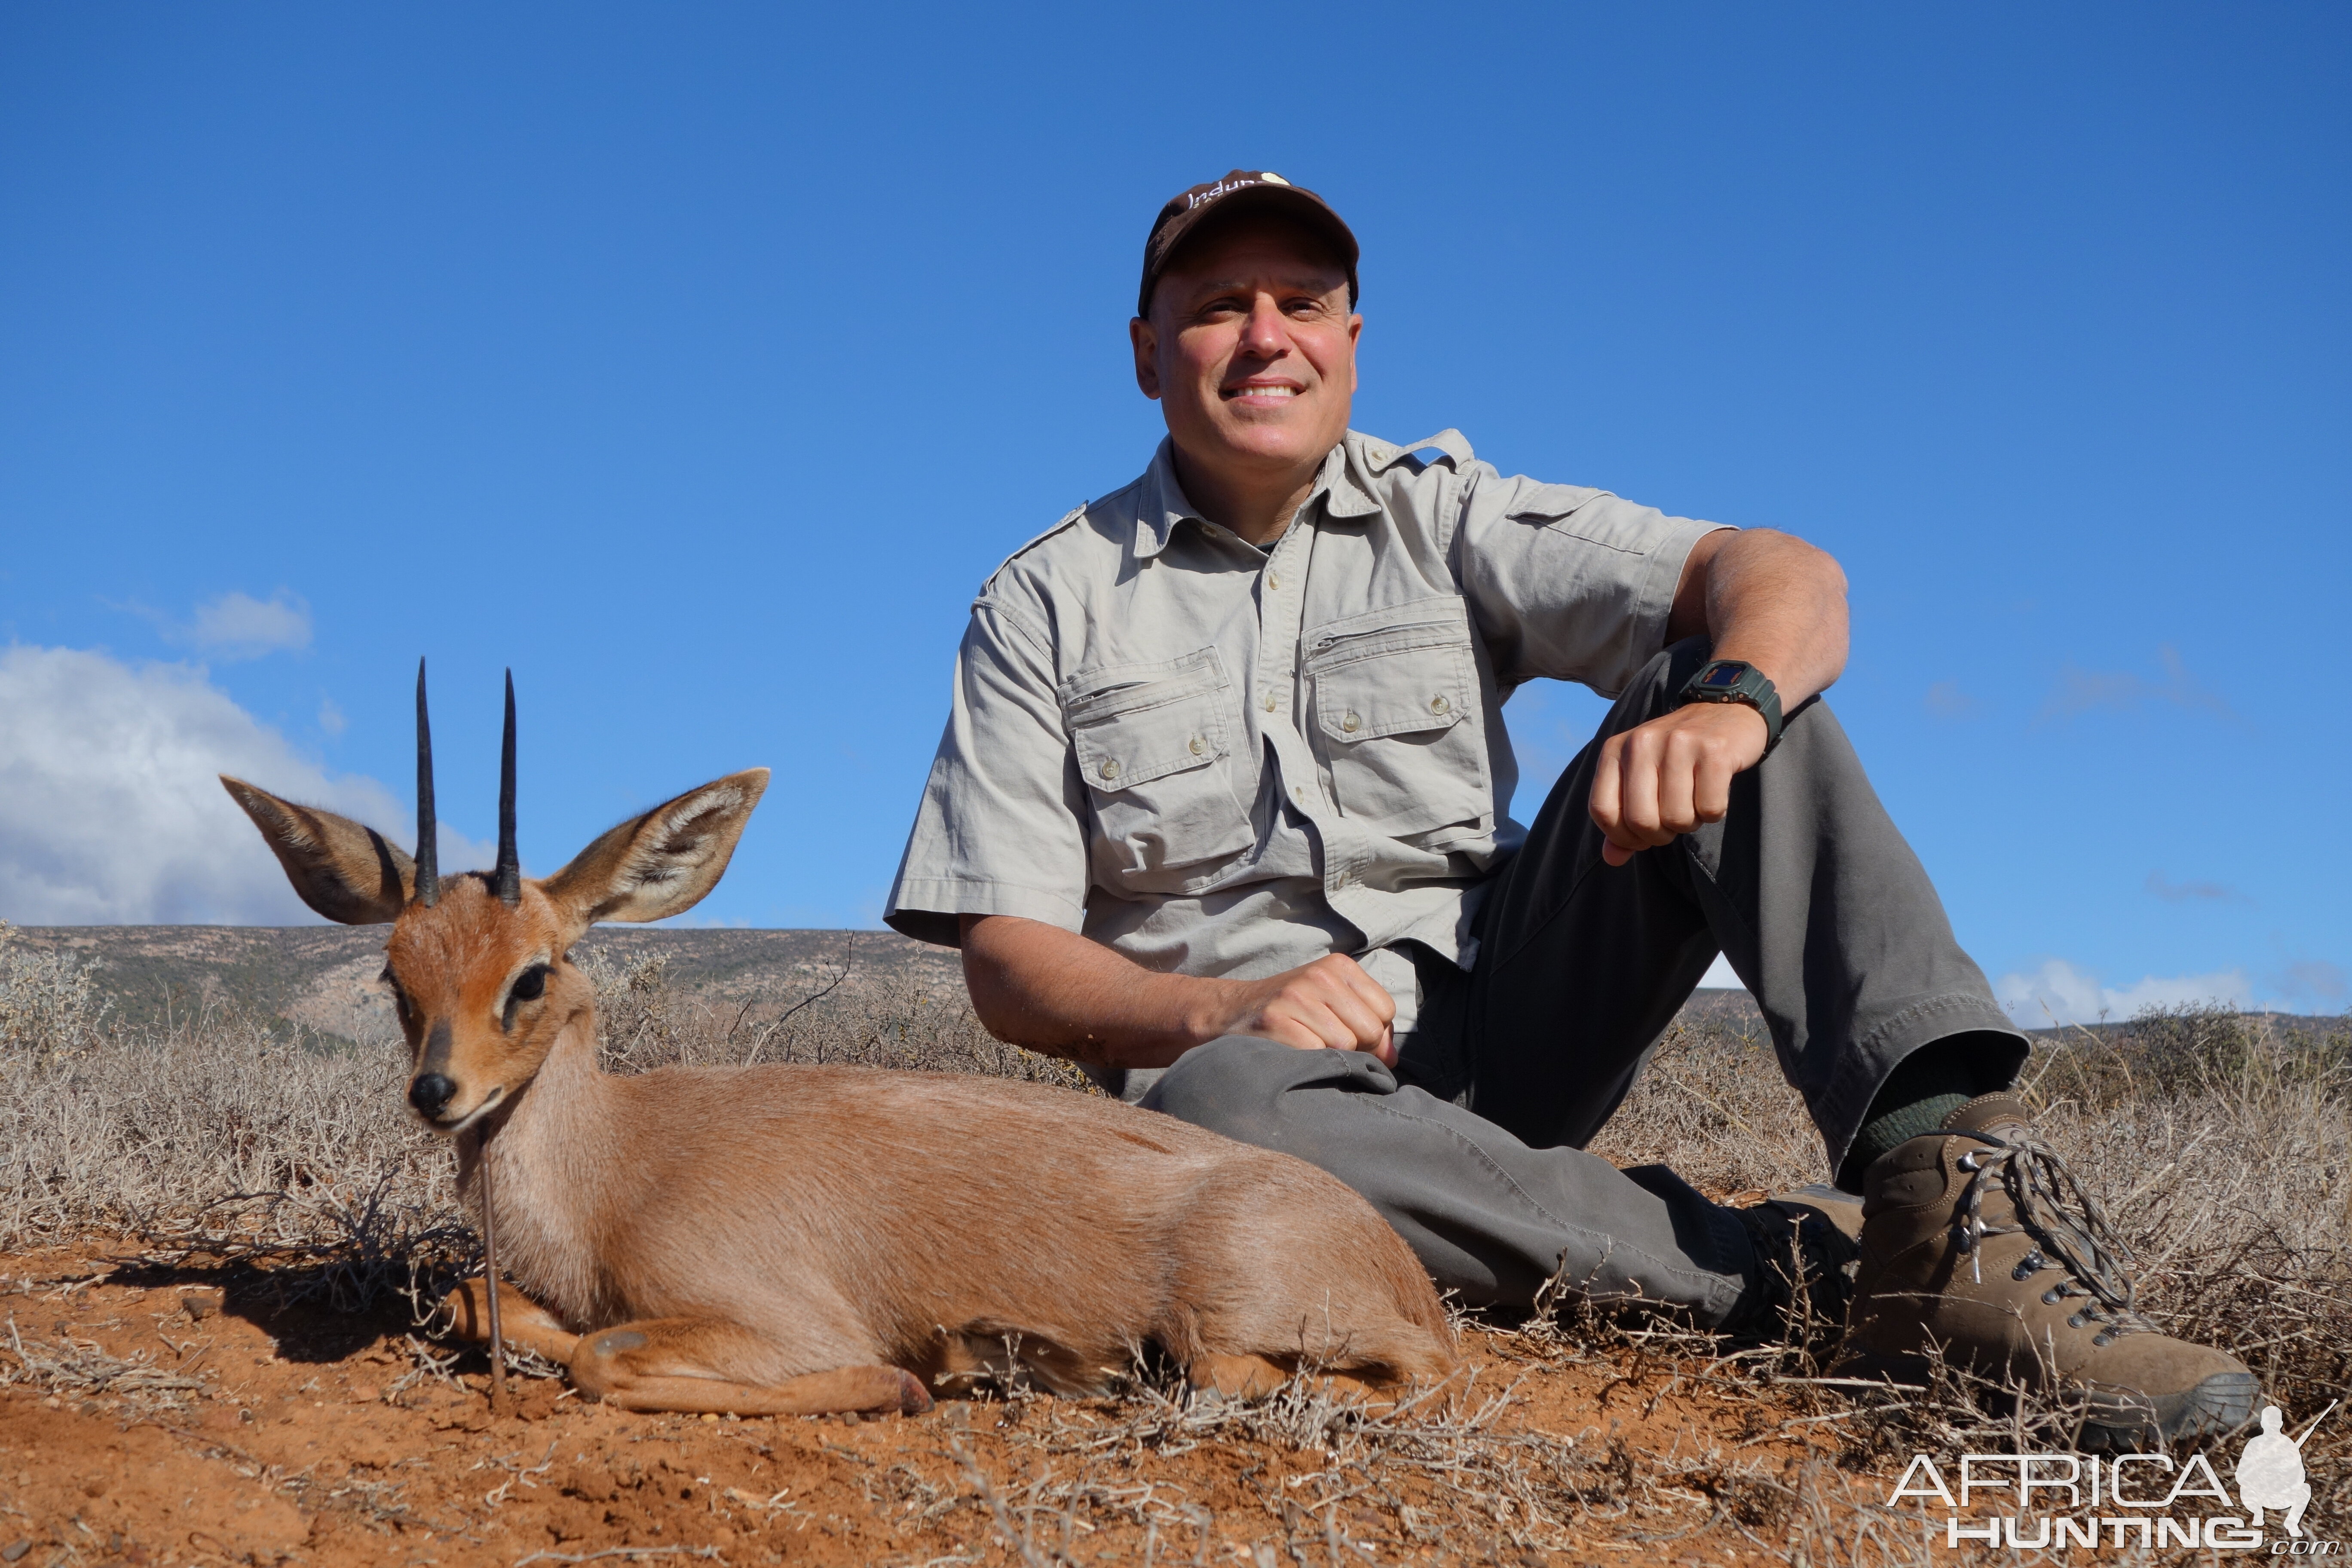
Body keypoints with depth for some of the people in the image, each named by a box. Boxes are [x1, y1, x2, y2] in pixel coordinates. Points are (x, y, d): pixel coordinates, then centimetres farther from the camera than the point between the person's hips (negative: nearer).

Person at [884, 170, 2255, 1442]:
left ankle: (1955, 1201, -30)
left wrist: (1729, 701, -32)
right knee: (1212, 1112, -39)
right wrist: (1221, 1010, -24)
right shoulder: (1047, 608, 3)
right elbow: (1009, 962, -4)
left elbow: (1787, 572, -8)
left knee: (1728, 676, -14)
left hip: (1497, 1030, 2)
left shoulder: (1447, 519, 5)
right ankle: (1782, 1272, -27)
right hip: (1265, 1064, -2)